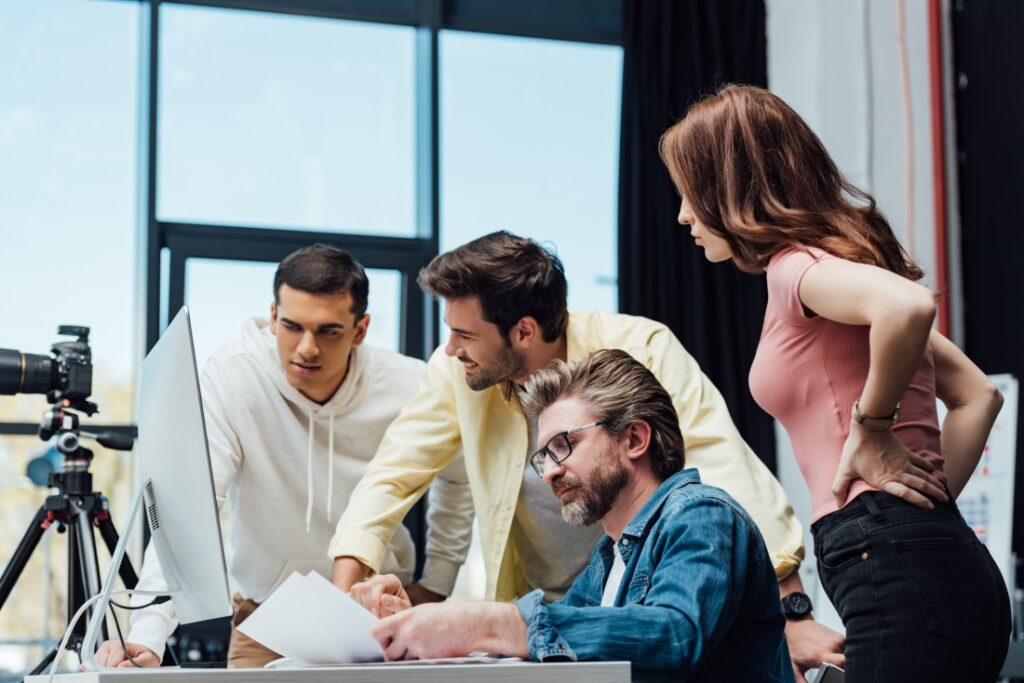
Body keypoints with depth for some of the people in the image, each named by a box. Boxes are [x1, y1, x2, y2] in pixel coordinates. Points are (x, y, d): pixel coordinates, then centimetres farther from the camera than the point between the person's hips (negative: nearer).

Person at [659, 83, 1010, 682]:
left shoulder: (795, 265, -6)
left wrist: (871, 428, -14)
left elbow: (908, 306, -29)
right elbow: (978, 395, 24)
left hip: (895, 572, -9)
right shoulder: (835, 259, 21)